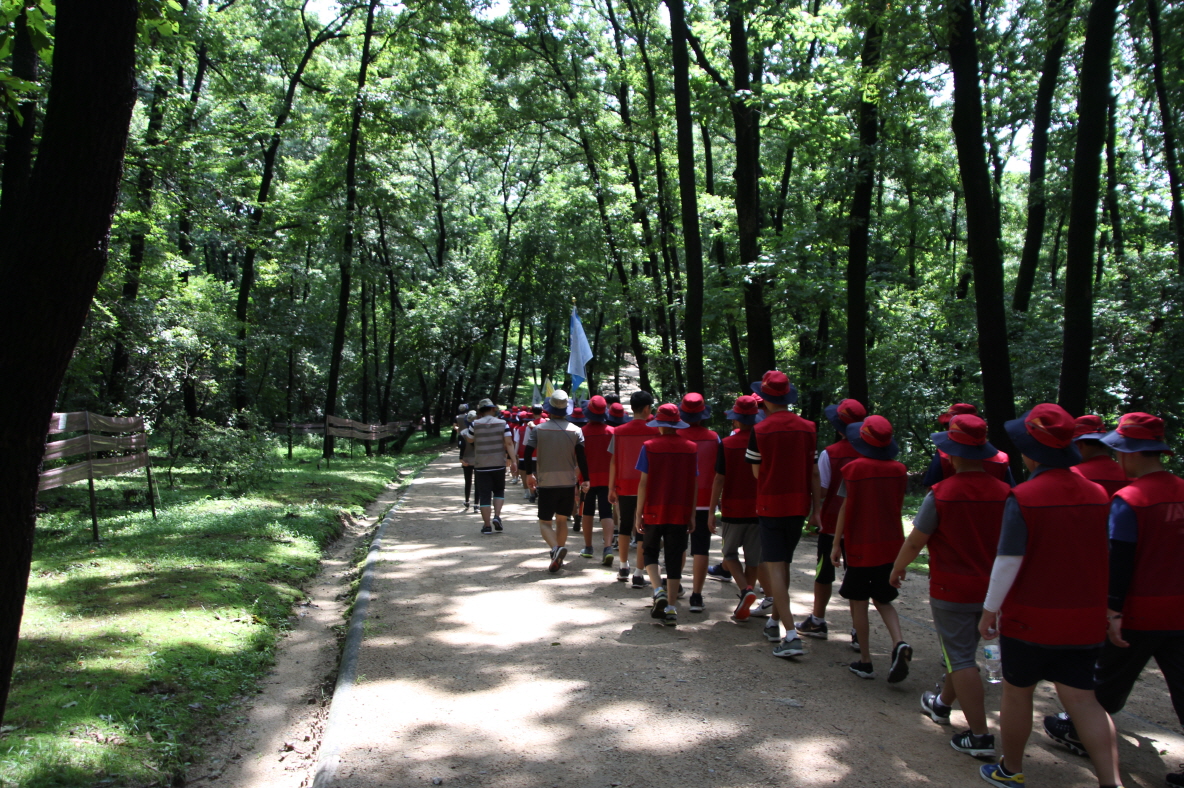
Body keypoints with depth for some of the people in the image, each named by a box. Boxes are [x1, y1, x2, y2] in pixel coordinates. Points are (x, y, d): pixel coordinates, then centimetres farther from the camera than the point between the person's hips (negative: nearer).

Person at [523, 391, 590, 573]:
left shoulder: (538, 429, -6)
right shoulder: (575, 430, -2)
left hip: (546, 483, -2)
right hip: (568, 482, 2)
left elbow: (528, 454, -7)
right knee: (562, 519, 18)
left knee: (545, 522, 4)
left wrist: (529, 474, 7)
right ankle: (558, 557, 21)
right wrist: (585, 480, 2)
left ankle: (556, 548, -23)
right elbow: (581, 457, -5)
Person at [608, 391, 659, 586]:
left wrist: (611, 487, 8)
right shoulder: (654, 431, -8)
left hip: (624, 487, 3)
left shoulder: (619, 431, -1)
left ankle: (624, 568, 28)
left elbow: (613, 462, 0)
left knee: (624, 527, 17)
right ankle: (638, 574, 0)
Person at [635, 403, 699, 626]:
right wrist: (692, 515, 10)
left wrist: (638, 513, 0)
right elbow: (694, 484, 3)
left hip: (654, 510, -2)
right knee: (675, 558, 7)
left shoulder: (649, 446, -6)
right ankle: (671, 607, 6)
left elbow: (644, 482, -7)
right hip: (680, 513, 2)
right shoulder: (691, 447, 1)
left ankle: (658, 590, -6)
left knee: (650, 552, 16)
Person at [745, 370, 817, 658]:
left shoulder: (760, 431, -12)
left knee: (774, 567, -3)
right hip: (799, 504, 5)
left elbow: (757, 472, -3)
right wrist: (815, 507, 16)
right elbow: (812, 470, 6)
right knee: (783, 563, 19)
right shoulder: (809, 428, -1)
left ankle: (791, 634, -12)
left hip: (771, 504, -5)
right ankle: (775, 620, 32)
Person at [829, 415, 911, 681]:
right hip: (890, 544, 4)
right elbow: (899, 507, 8)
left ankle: (865, 662, 12)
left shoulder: (854, 469, -11)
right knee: (882, 599, 18)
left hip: (860, 546, -4)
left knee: (858, 602, 8)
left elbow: (846, 508, -8)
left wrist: (836, 544, -1)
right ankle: (899, 642, -5)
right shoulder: (899, 470, -1)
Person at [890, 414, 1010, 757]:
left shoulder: (941, 494, -18)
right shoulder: (1004, 493, -5)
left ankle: (980, 736, 2)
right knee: (964, 651, 22)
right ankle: (942, 703, 42)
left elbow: (916, 541, -11)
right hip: (990, 589, 6)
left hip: (952, 590, -6)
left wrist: (897, 569, 6)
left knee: (961, 659, 2)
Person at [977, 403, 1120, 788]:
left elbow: (1008, 561, -16)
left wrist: (990, 609, -4)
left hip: (1030, 617, -5)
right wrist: (1103, 607, 21)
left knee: (1017, 693, 12)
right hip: (1085, 617, 5)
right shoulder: (1097, 494, 0)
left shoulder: (1022, 498, -18)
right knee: (1082, 698, 11)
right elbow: (1107, 558, 8)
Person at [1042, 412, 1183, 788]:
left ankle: (1079, 732, 30)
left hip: (1139, 614, -5)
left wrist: (1114, 612, -13)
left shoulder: (1128, 500, -17)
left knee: (1109, 679, 12)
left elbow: (1118, 563, -18)